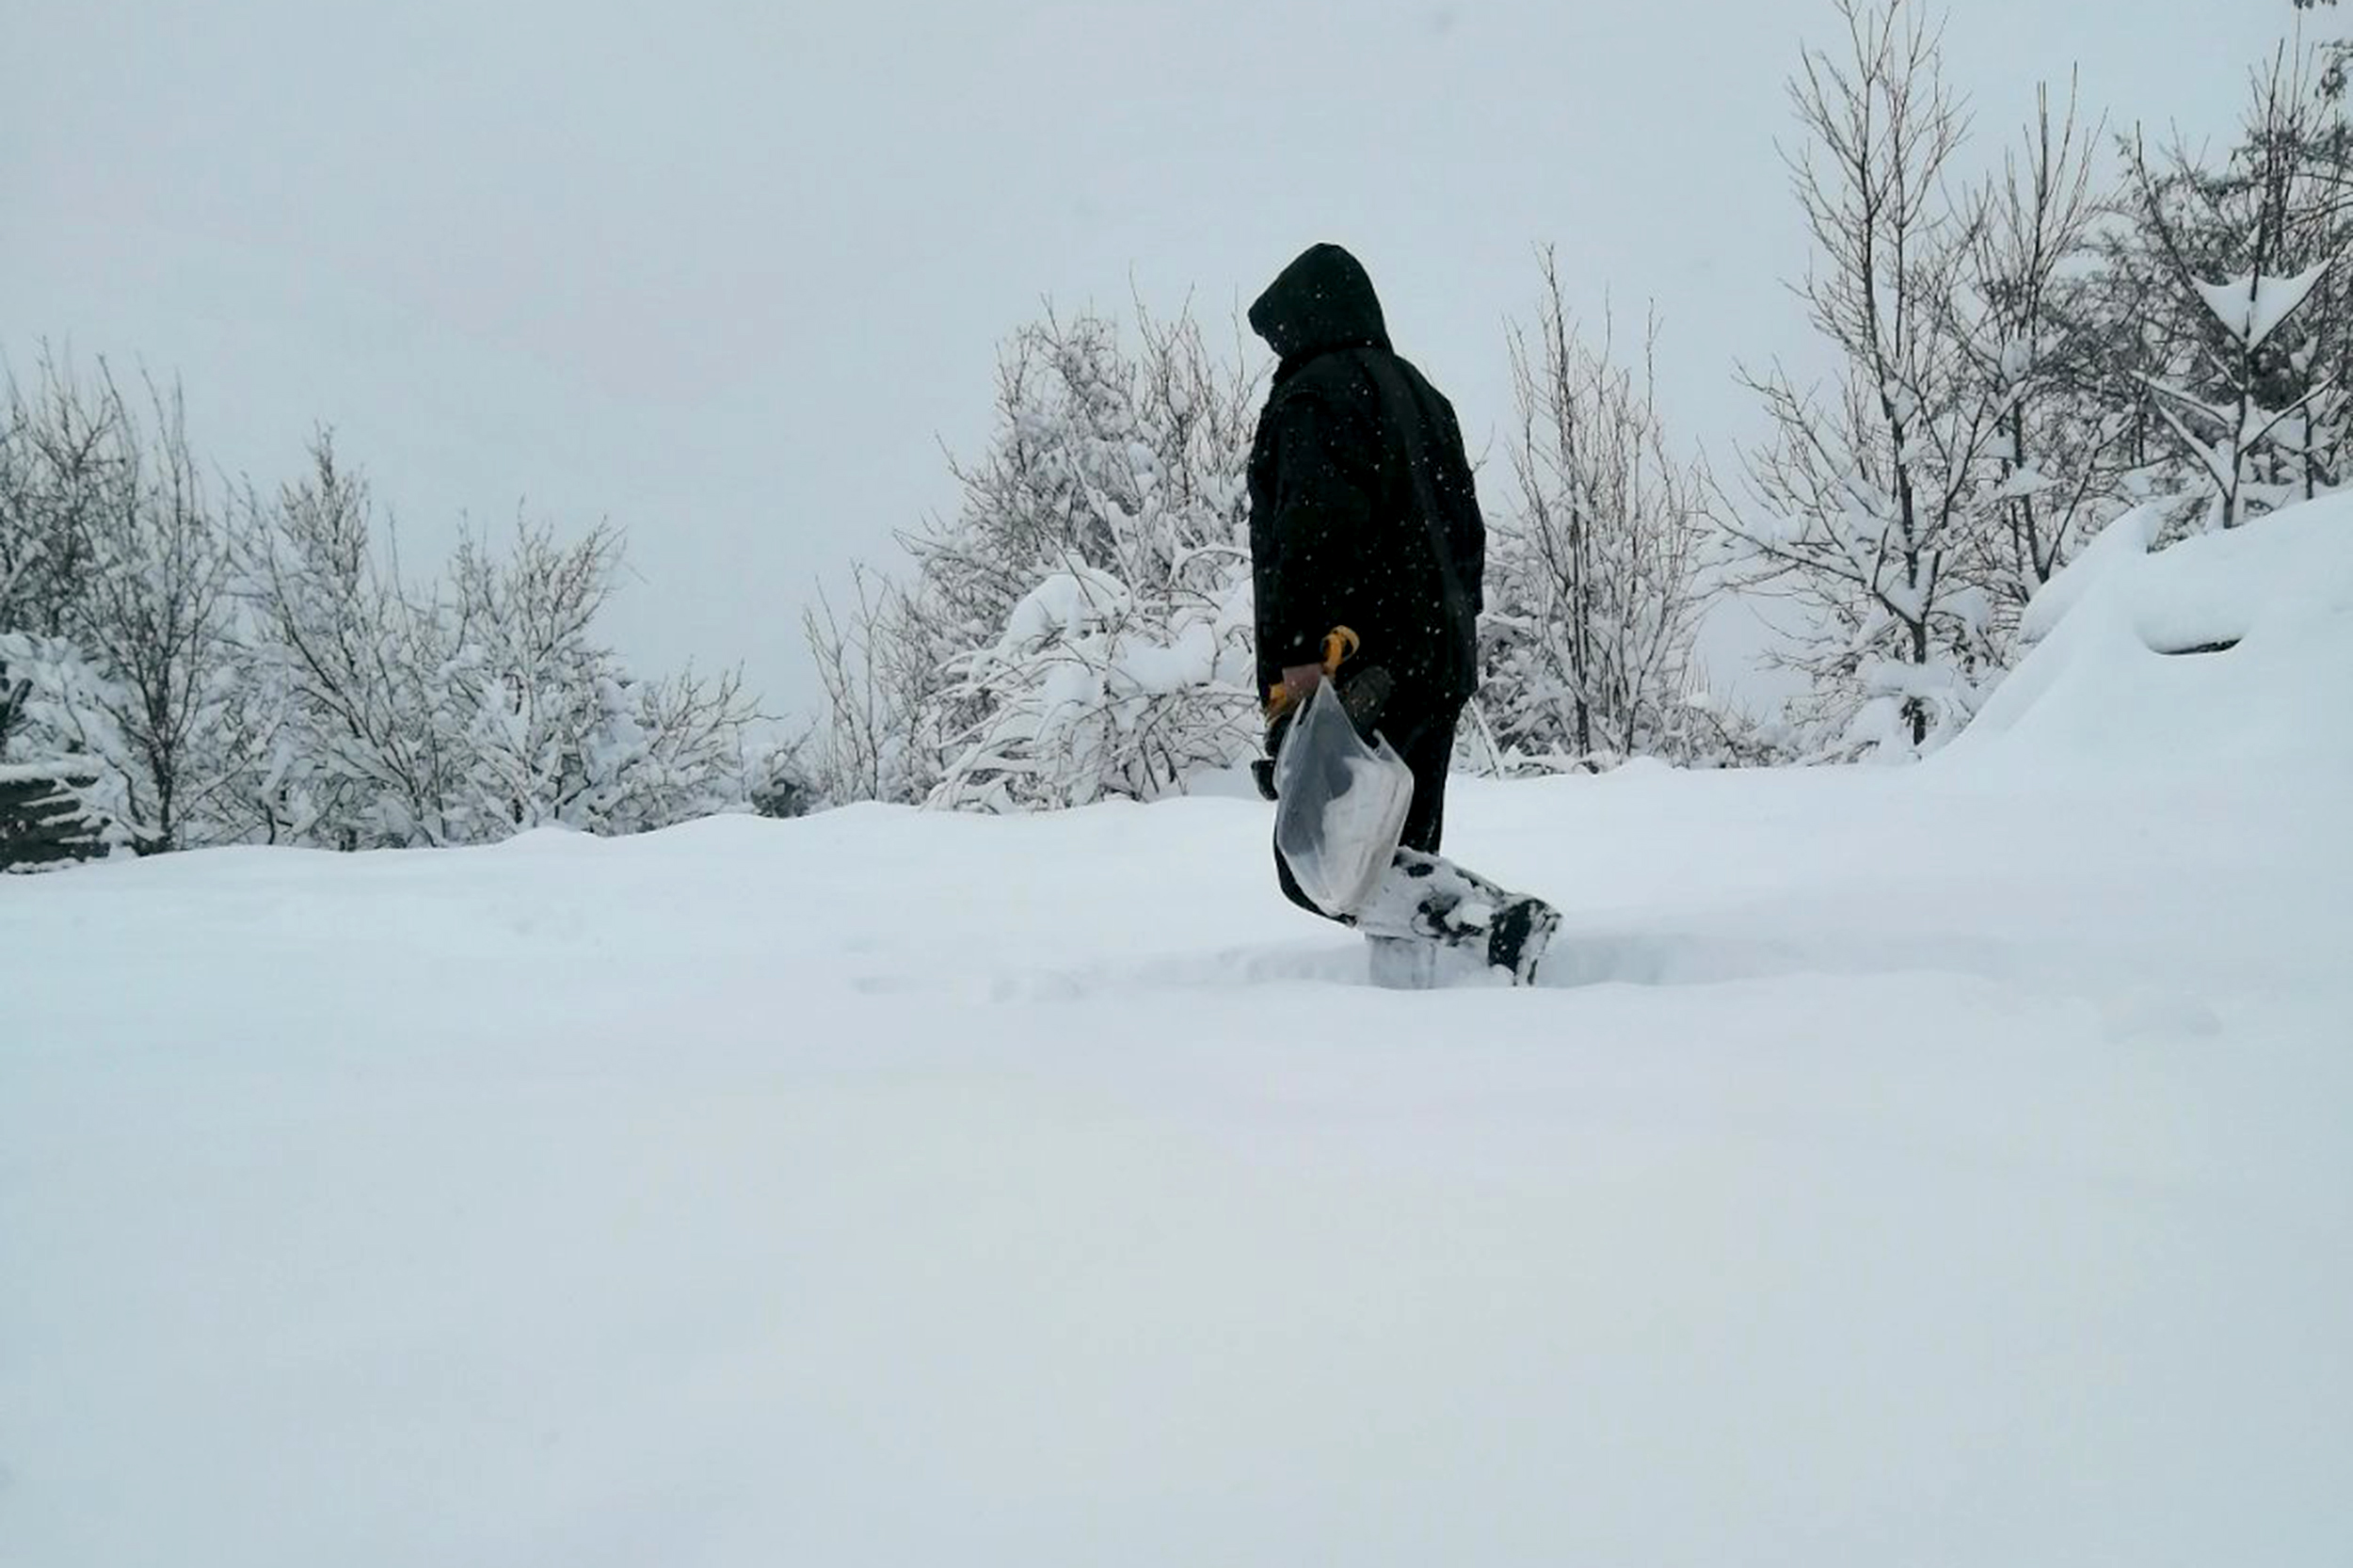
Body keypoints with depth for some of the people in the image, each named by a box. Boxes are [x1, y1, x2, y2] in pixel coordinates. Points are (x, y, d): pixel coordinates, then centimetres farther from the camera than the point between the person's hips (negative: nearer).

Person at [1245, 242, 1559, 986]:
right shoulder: (1423, 397, 22)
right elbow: (1466, 533, 24)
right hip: (1438, 667, 9)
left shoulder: (1314, 396, -6)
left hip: (1355, 674, -9)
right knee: (1395, 861, 10)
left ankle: (1497, 919, -17)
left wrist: (1302, 654, -24)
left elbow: (1319, 530, -20)